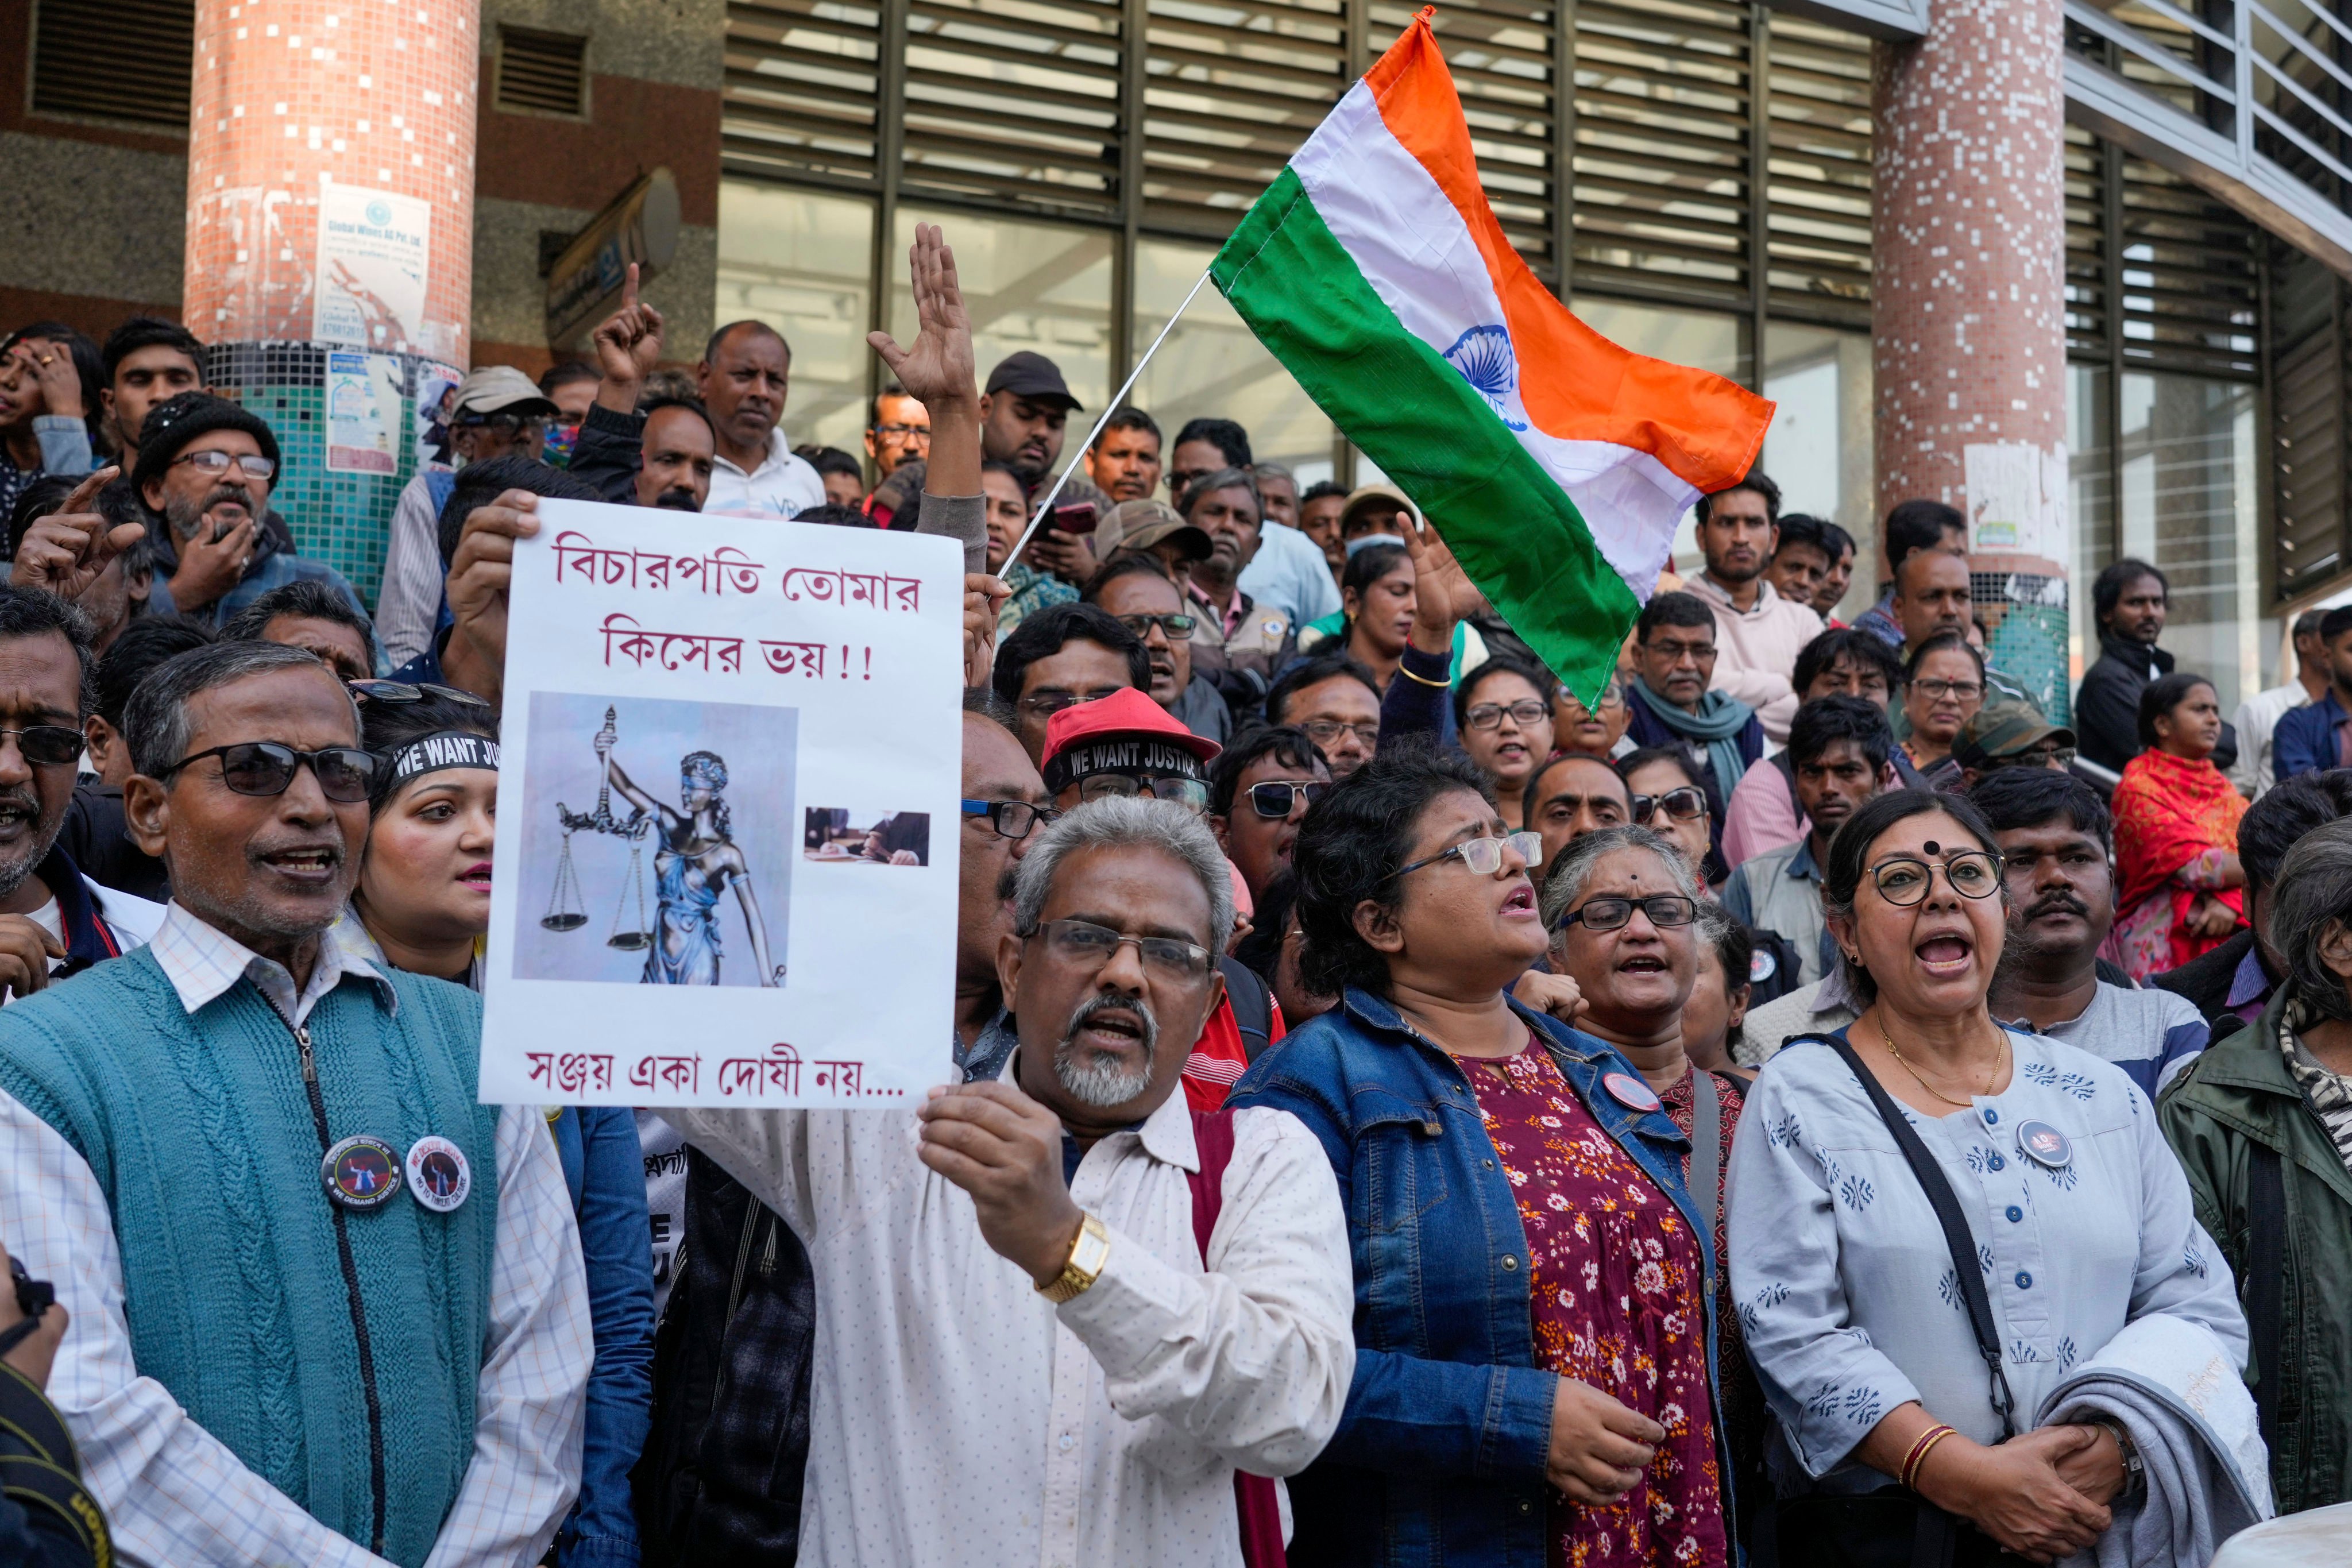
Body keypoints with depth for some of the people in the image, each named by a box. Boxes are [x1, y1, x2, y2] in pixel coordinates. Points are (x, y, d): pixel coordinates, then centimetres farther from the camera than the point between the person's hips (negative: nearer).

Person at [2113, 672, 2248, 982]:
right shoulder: (2138, 789, -5)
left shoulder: (2219, 785, 16)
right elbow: (2196, 864, -15)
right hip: (2163, 944, -5)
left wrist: (2228, 901, -16)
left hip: (2224, 938, 6)